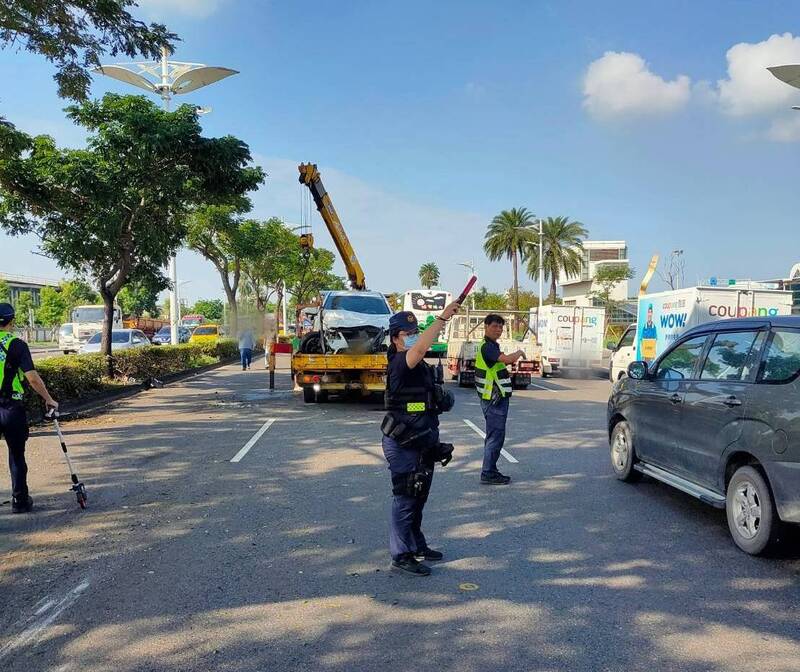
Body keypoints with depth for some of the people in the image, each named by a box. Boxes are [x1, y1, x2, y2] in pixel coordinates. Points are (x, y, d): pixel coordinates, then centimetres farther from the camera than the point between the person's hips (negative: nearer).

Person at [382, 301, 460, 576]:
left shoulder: (422, 367, 13)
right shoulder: (399, 363, -17)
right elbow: (420, 348, -39)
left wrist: (442, 399, 13)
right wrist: (443, 318, -38)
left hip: (422, 442, 10)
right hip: (403, 443, -10)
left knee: (418, 497, 19)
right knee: (405, 499, -2)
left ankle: (417, 545, 33)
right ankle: (401, 555, 7)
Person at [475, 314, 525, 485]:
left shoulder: (491, 346, 16)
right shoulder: (487, 346, -17)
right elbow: (507, 359, -30)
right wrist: (519, 352, -12)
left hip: (497, 399, 11)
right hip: (494, 400, -11)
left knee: (494, 436, 16)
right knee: (495, 436, -6)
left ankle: (490, 471, 24)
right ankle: (488, 474, -1)